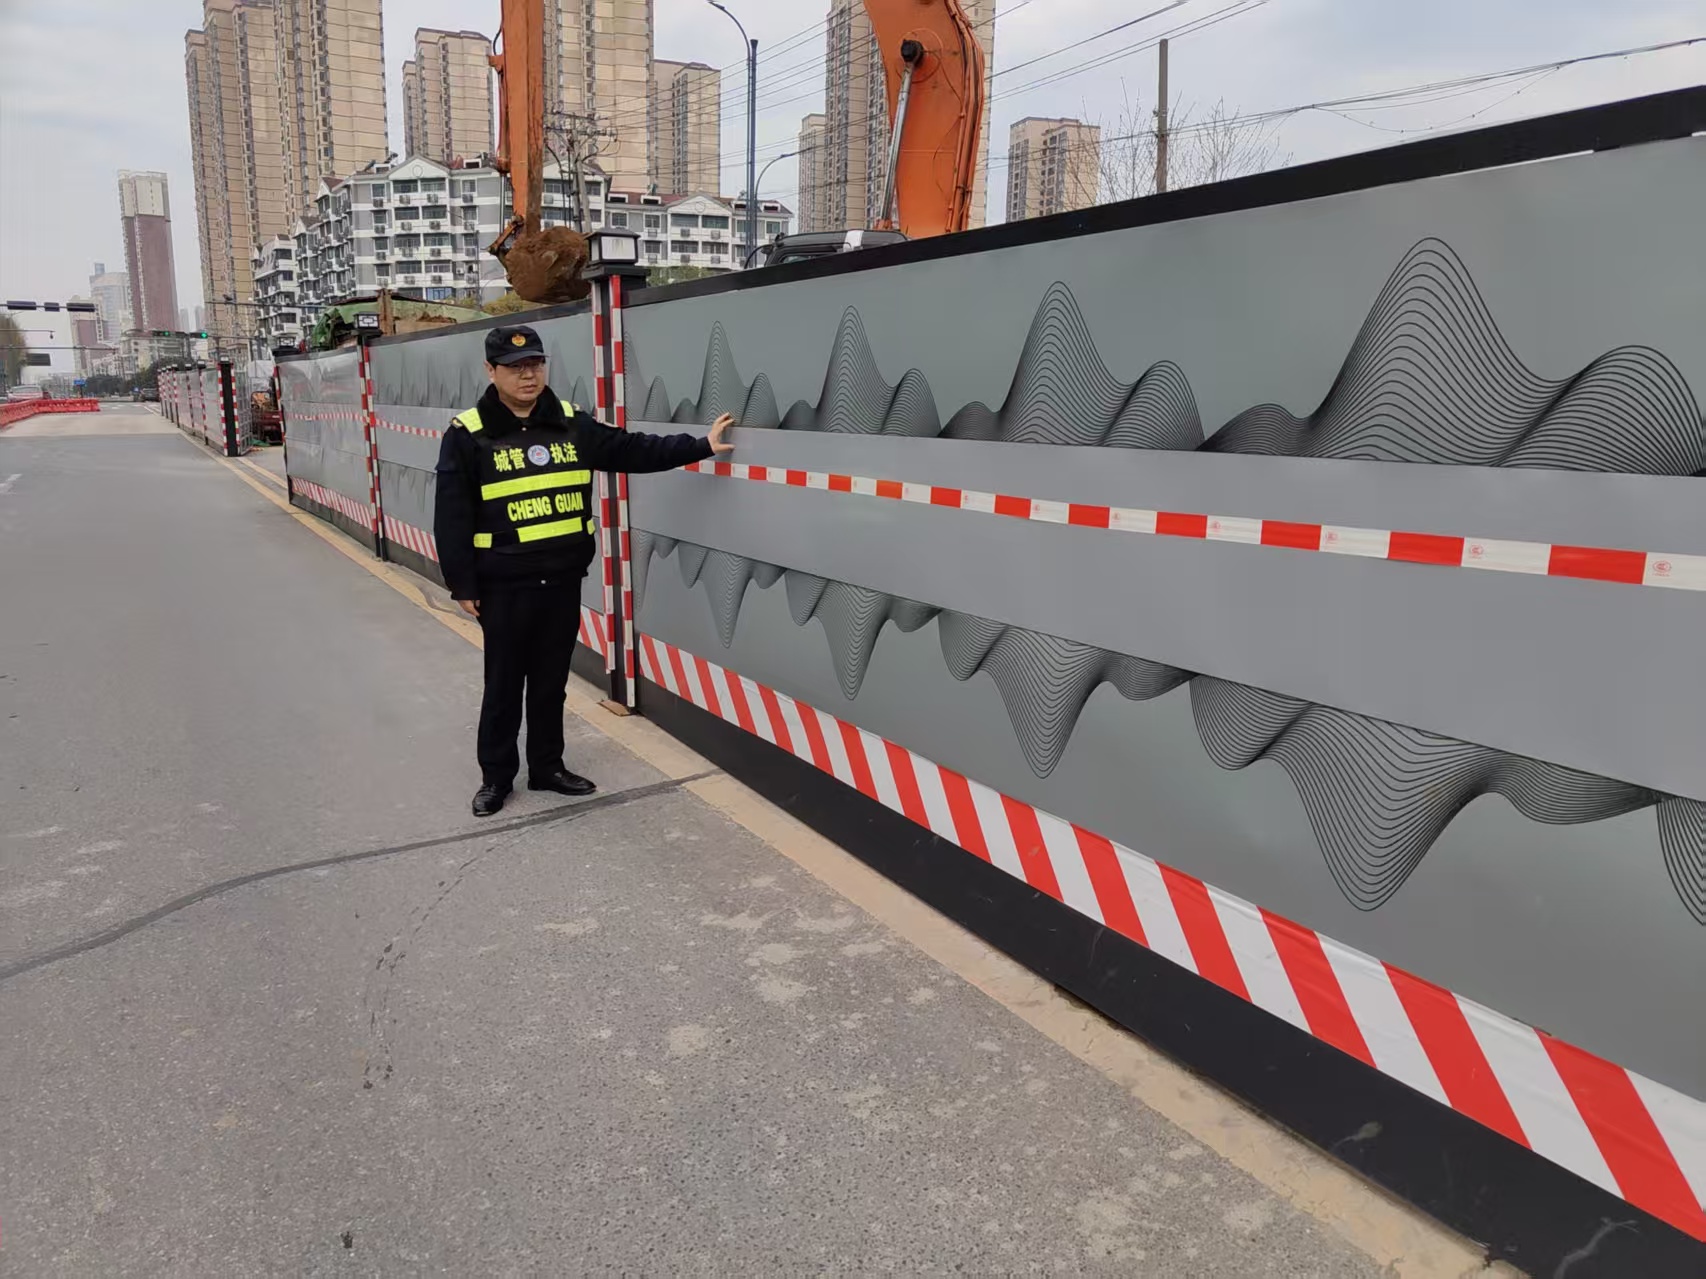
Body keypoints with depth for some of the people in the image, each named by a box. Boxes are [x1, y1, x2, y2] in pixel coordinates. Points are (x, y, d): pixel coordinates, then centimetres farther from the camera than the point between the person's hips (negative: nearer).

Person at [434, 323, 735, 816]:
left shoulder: (572, 424, 4)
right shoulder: (468, 434, -8)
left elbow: (633, 449, 7)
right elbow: (452, 517, -7)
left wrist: (700, 445, 2)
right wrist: (462, 584, -9)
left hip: (563, 580, 4)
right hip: (504, 585, -3)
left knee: (551, 681, 14)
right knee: (504, 684, 8)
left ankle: (547, 767, 29)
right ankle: (496, 776, 24)